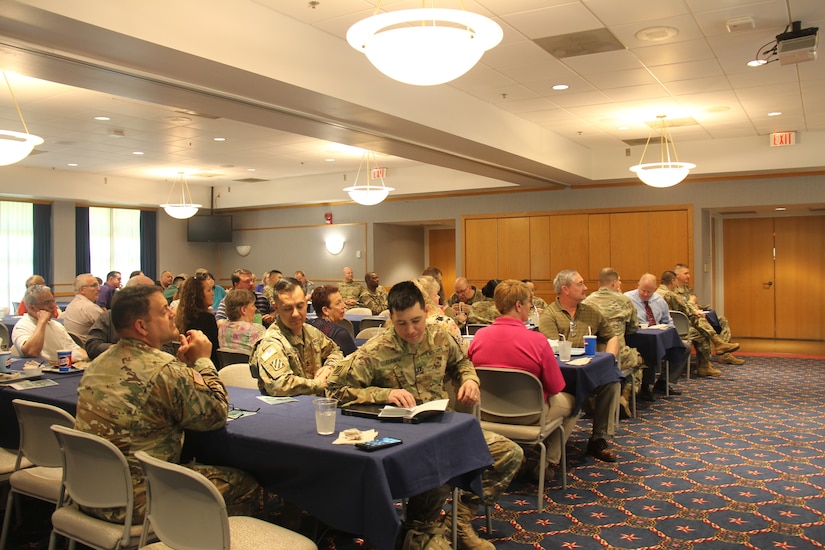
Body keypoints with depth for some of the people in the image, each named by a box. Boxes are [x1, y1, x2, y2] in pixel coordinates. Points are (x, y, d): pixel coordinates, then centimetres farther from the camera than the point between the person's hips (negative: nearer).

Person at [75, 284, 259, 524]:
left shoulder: (99, 363, 4)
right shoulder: (165, 371, -23)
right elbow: (217, 414, -10)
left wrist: (183, 362, 7)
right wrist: (203, 360, -1)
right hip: (136, 503, -9)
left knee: (194, 466, 29)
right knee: (245, 484, 1)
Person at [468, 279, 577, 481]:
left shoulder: (479, 336, -10)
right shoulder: (537, 340, -21)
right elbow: (555, 387, -12)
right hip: (528, 416, -5)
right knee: (572, 401, 23)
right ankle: (549, 463, 23)